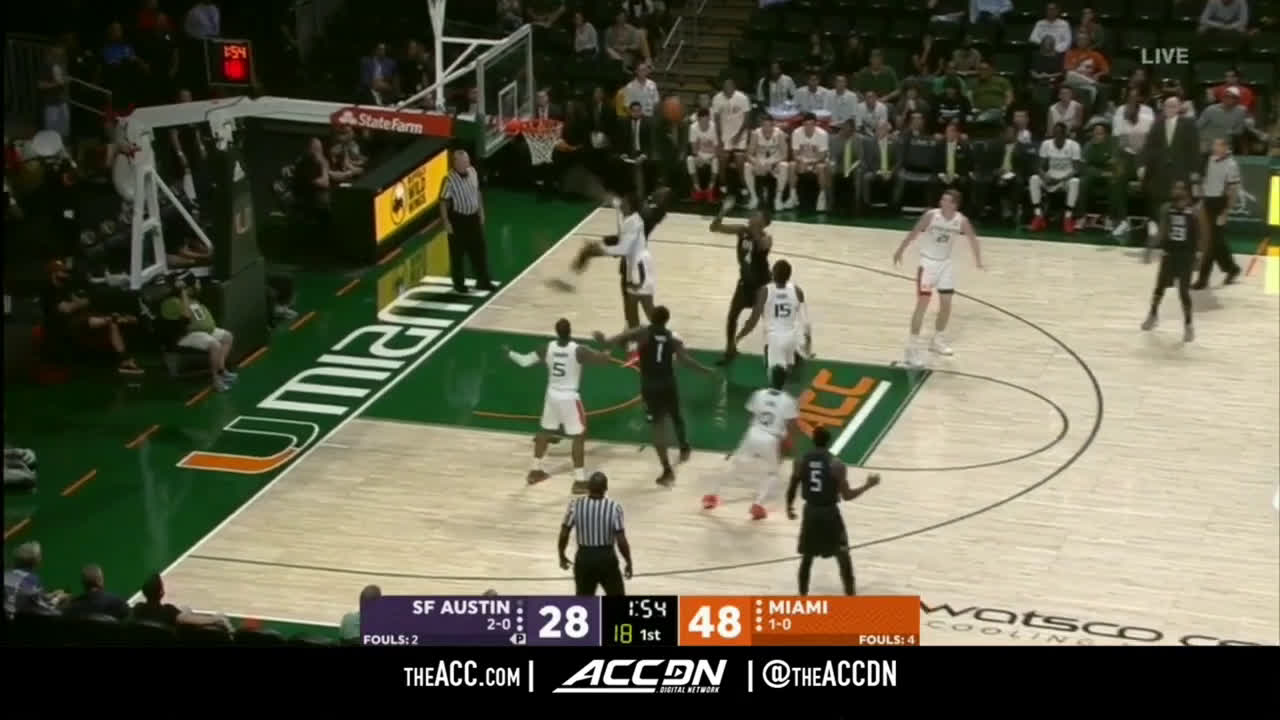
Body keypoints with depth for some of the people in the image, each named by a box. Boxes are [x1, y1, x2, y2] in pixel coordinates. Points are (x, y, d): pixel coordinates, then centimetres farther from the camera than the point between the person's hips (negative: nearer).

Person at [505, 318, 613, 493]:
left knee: (545, 431, 25)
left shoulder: (548, 348, -6)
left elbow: (525, 361, 2)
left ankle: (535, 471, 36)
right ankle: (580, 480, 2)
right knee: (579, 437, 3)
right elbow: (604, 360, -19)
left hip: (552, 395, 5)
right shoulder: (578, 350, -18)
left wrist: (509, 353, 21)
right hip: (569, 398, -5)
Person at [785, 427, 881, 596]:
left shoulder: (800, 462, -3)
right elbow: (847, 495, -11)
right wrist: (868, 485, 3)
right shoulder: (836, 464, -12)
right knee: (843, 558, 10)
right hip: (830, 513, -3)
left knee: (807, 558, 18)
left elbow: (791, 490, 5)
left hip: (810, 512, 3)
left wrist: (789, 507, 25)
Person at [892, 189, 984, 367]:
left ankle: (938, 340, 30)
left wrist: (978, 259, 5)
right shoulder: (931, 215, -21)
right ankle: (913, 346, -8)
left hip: (945, 263, 4)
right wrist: (900, 251, -2)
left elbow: (972, 239, 5)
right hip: (928, 262, -4)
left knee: (946, 303, 10)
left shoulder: (961, 221, -11)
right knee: (923, 303, -11)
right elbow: (914, 233, -10)